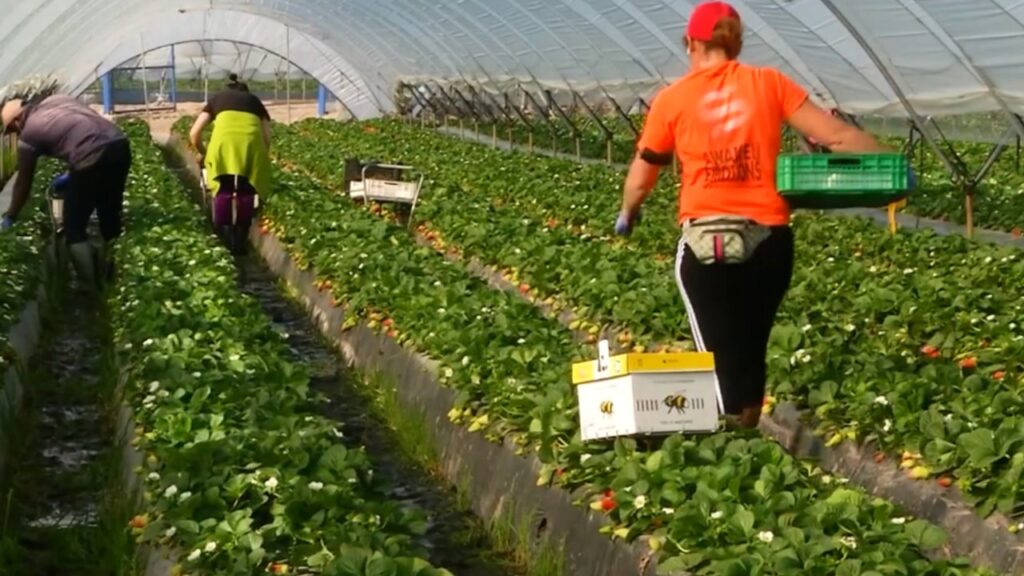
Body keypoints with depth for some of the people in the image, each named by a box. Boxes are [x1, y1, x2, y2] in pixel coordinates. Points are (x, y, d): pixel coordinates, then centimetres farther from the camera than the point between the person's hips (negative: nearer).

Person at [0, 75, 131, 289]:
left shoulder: (28, 136, 6)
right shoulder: (58, 98, 22)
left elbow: (23, 183, 15)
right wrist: (73, 174, 33)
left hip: (93, 159, -7)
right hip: (120, 145, 7)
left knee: (74, 229, 10)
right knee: (110, 217, 23)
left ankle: (93, 287, 9)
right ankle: (111, 279, 35)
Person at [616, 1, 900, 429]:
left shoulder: (673, 99, 4)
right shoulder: (770, 83, 6)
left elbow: (641, 176, 12)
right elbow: (835, 134, 3)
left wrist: (627, 215, 32)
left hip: (707, 241, -2)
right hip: (770, 239, 2)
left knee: (721, 355, 4)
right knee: (751, 350, 18)